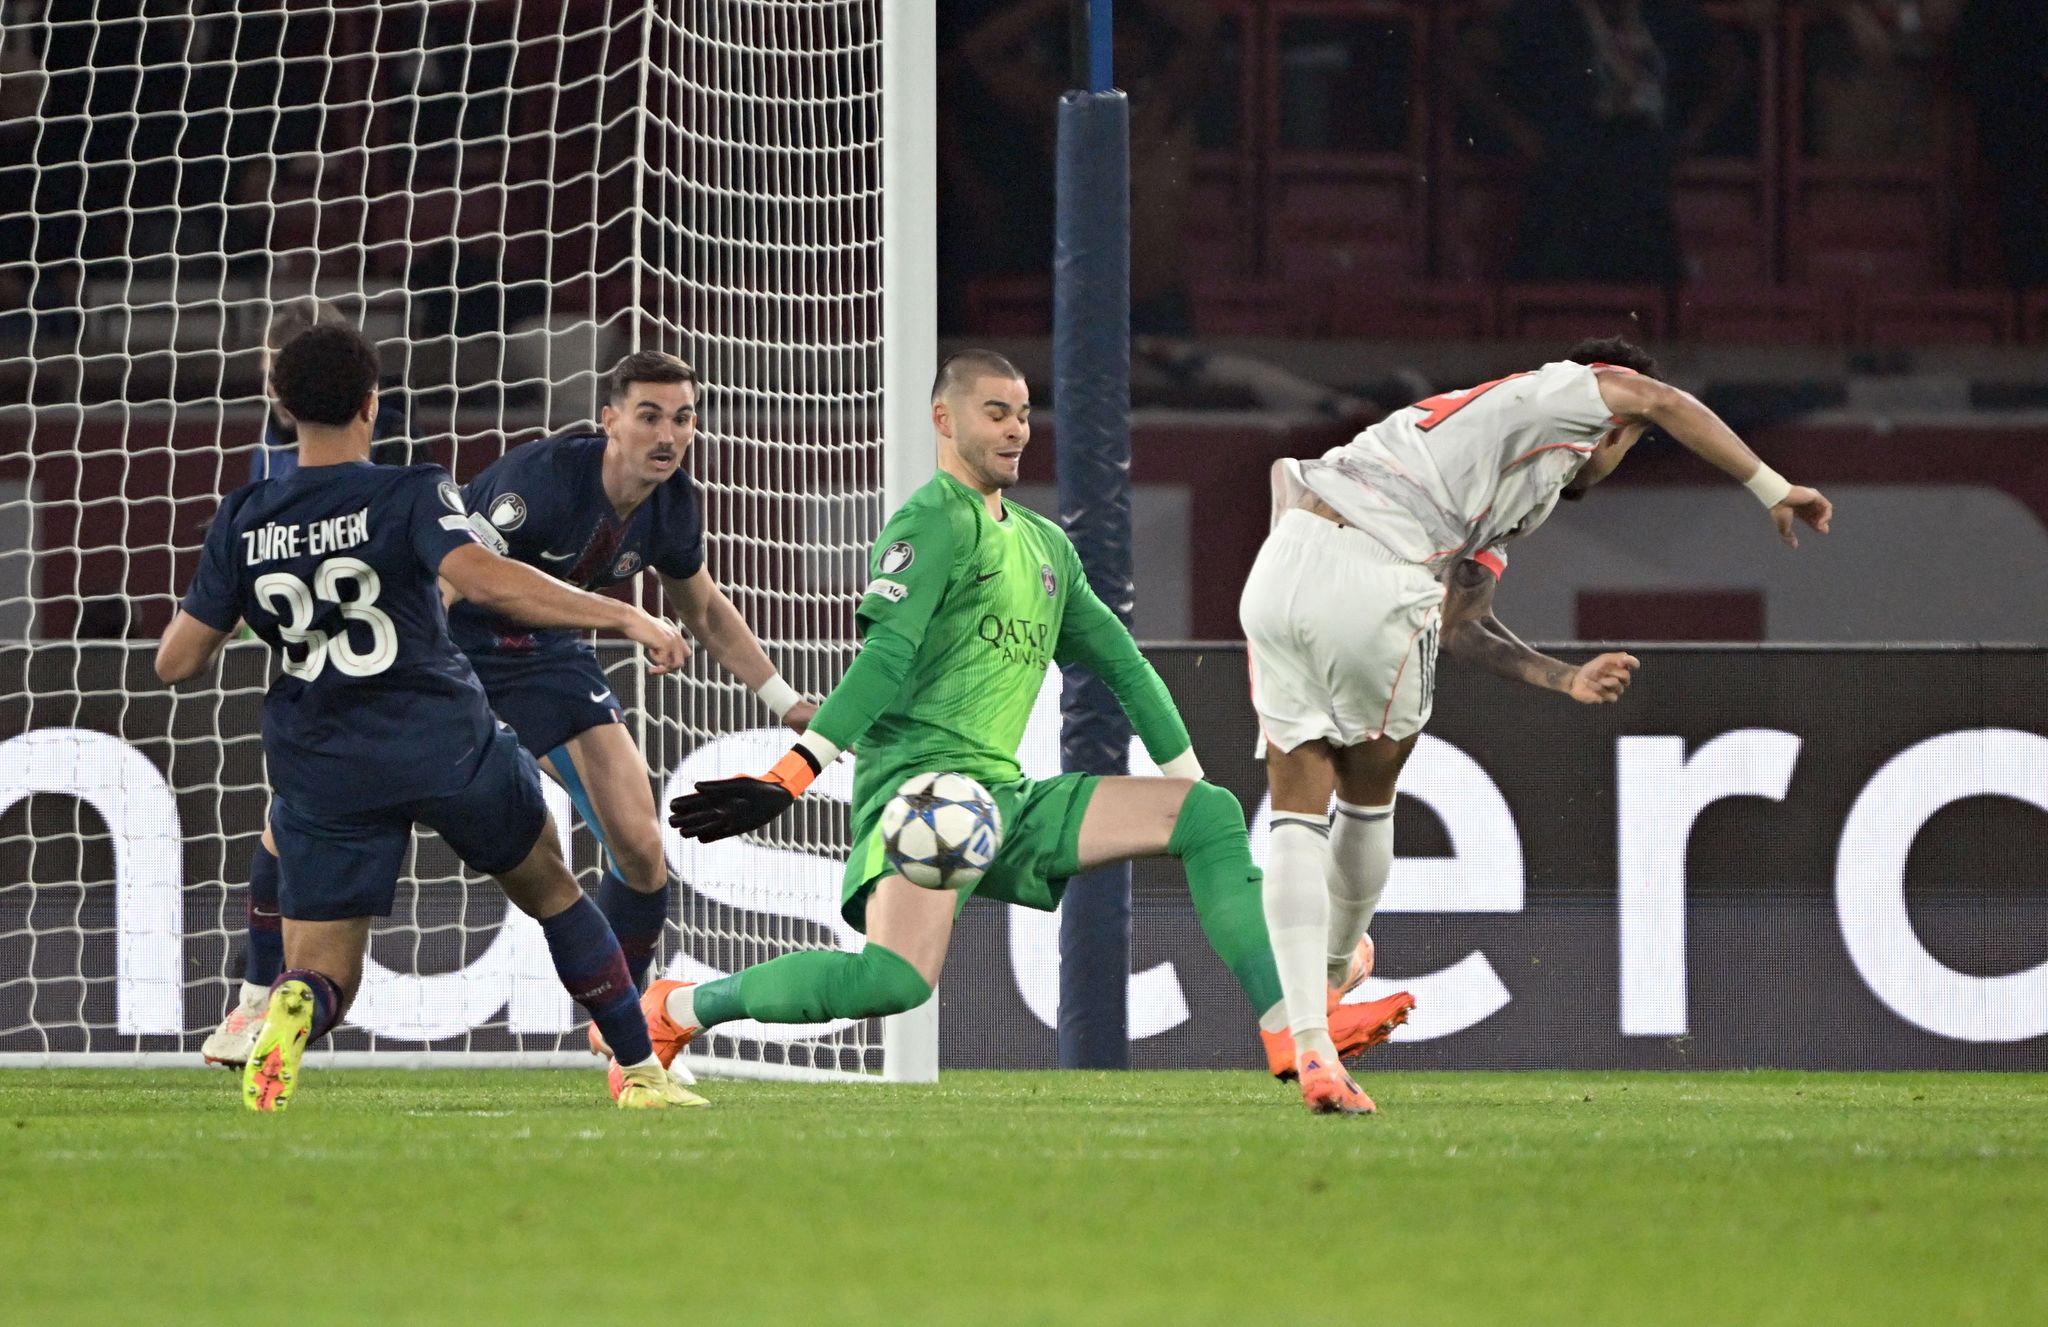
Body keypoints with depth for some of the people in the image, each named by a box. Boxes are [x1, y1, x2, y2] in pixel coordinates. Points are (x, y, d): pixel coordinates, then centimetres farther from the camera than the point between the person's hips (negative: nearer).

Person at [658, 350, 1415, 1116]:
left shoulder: (1046, 545, 22)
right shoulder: (935, 522, -4)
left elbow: (1120, 665, 29)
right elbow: (887, 654, -16)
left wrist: (1191, 785, 29)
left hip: (1009, 798, 8)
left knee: (1211, 817, -2)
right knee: (896, 980, -31)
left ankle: (1295, 1038, -10)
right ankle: (674, 1011, -13)